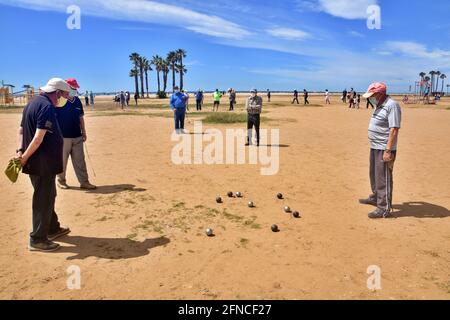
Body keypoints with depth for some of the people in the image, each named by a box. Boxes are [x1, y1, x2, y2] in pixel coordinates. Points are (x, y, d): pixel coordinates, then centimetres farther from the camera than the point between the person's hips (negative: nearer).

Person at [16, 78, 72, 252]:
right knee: (43, 200, -1)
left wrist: (20, 150, 2)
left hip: (35, 162, 10)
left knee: (48, 195, 21)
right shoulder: (47, 107, -18)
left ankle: (52, 229, 36)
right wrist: (24, 157, -16)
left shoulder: (32, 103, 13)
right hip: (43, 162, -10)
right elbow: (39, 137, -24)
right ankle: (38, 239, 9)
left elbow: (22, 129, 13)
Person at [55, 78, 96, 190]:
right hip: (63, 137, -5)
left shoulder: (77, 101, 8)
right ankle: (61, 180, 24)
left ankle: (84, 182, 11)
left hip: (77, 136, 5)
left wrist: (84, 132, 14)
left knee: (80, 161, 7)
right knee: (62, 160, 8)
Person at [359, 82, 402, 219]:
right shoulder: (380, 106, 13)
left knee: (383, 178, -5)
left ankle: (385, 209, 3)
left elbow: (394, 130, -23)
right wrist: (375, 146, 19)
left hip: (384, 149, -10)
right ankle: (375, 197, 41)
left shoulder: (392, 106, -17)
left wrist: (388, 151, -26)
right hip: (375, 147, 10)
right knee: (374, 174, 23)